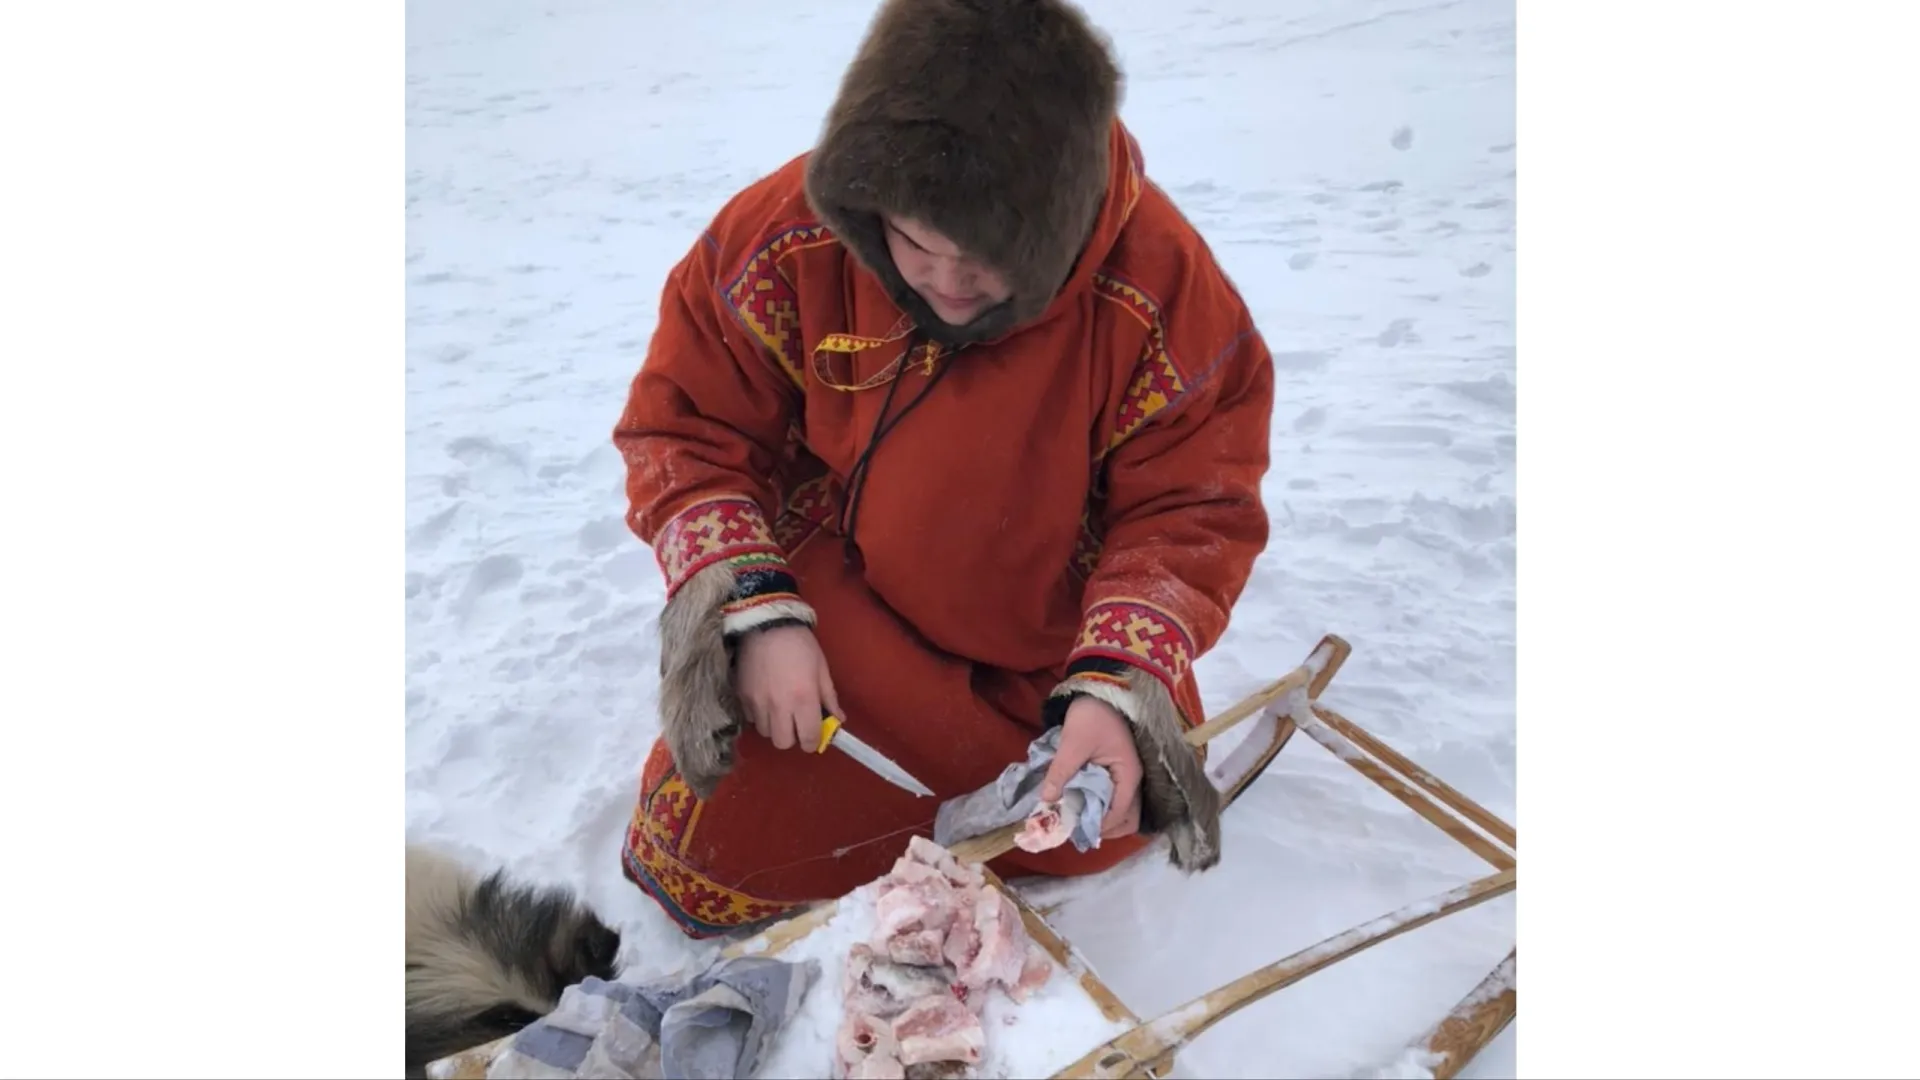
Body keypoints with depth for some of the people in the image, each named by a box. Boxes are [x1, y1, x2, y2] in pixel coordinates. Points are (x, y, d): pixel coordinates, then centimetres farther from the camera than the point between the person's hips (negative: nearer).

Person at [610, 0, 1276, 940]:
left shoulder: (1163, 292, -21)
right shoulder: (784, 236, -19)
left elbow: (1190, 511, -13)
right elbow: (684, 428, -9)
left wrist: (1120, 685, -29)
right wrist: (754, 612, -22)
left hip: (1053, 642, 1)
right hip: (835, 610, 0)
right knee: (724, 847, -12)